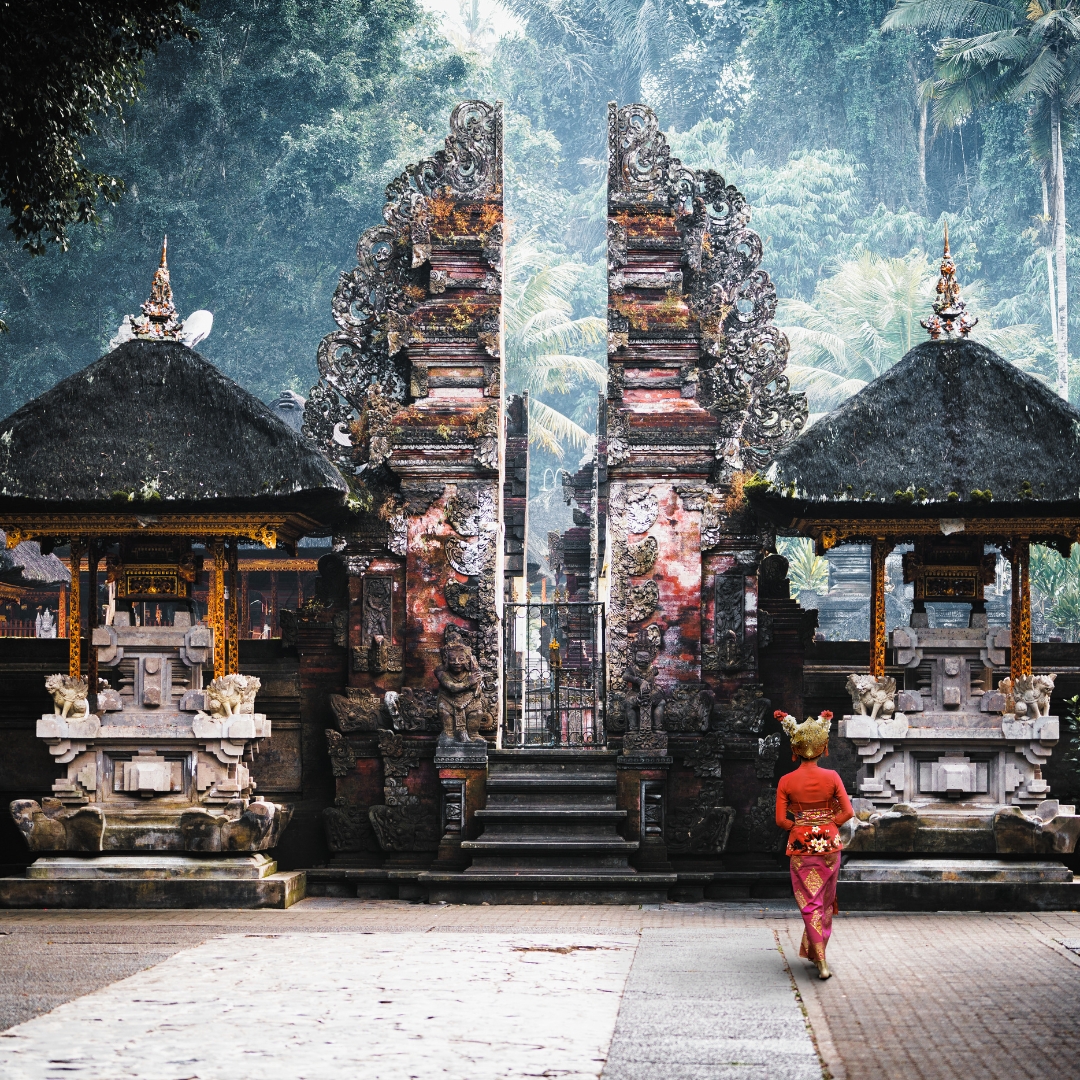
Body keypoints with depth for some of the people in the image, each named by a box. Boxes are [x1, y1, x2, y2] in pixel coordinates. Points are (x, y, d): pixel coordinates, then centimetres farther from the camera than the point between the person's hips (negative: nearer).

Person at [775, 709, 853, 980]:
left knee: (810, 901, 3)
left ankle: (821, 962, -7)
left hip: (801, 846, -1)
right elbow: (847, 812, -8)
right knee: (826, 900, 17)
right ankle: (816, 952, 28)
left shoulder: (786, 781, -7)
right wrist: (827, 825, 5)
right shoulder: (831, 777, -6)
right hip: (829, 844, 1)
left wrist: (799, 827, 9)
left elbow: (780, 820, -8)